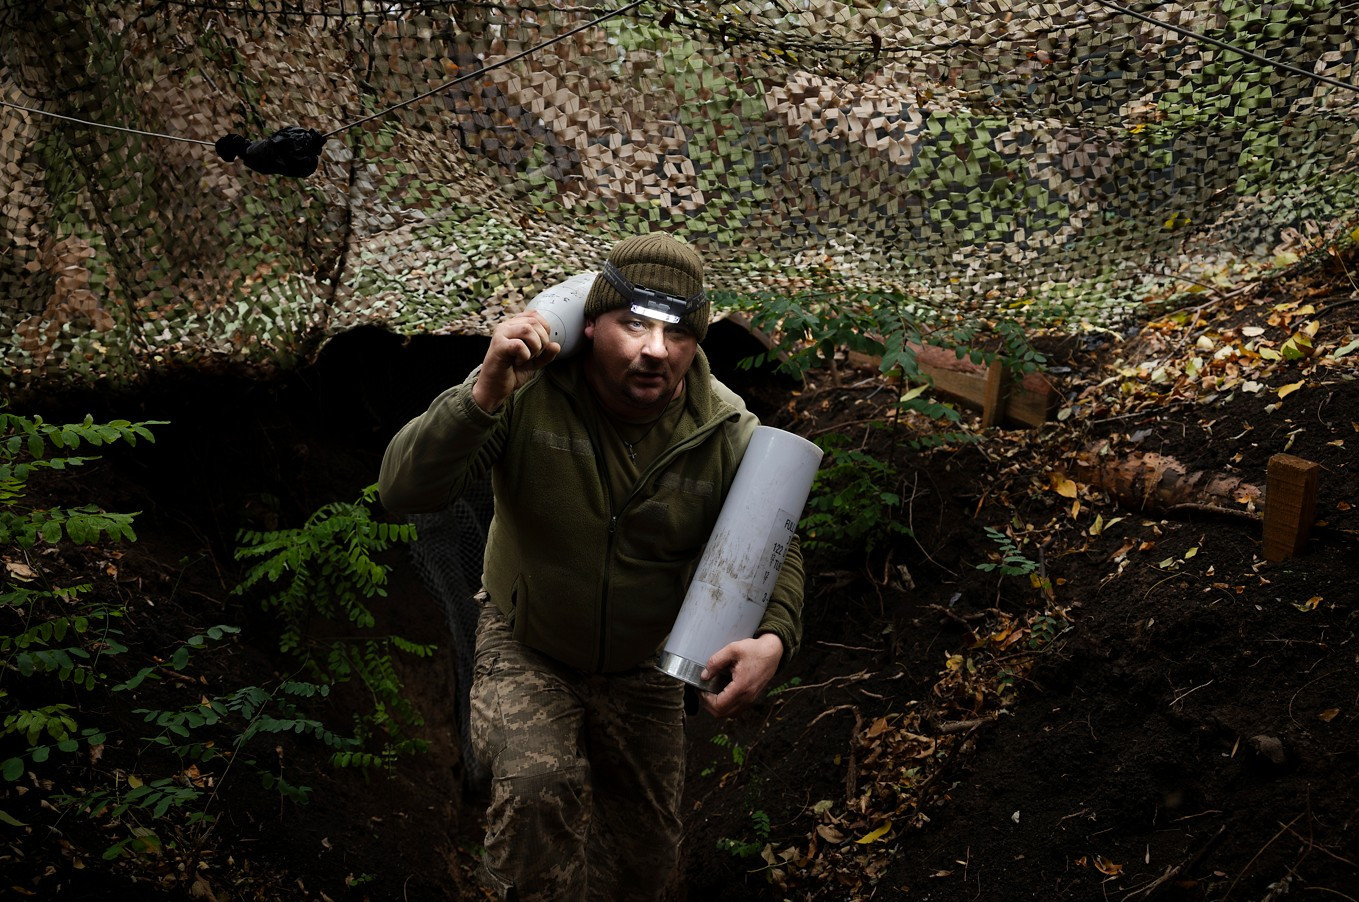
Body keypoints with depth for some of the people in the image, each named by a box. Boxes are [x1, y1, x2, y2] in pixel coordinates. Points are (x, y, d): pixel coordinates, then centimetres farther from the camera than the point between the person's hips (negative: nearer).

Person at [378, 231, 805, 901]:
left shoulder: (730, 436, -18)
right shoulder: (528, 393, -26)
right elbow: (405, 492, -31)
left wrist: (773, 639, -25)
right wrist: (483, 396, -46)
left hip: (643, 671, 3)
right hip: (525, 651, -3)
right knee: (539, 784, -32)